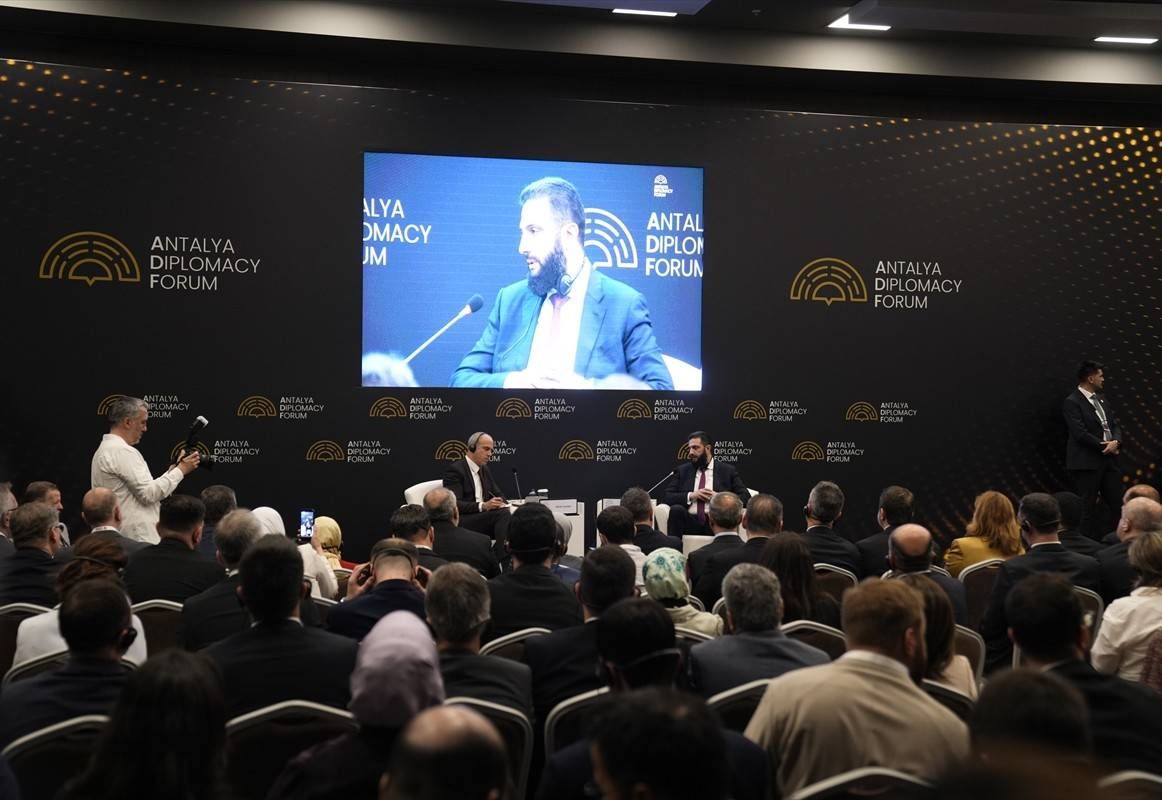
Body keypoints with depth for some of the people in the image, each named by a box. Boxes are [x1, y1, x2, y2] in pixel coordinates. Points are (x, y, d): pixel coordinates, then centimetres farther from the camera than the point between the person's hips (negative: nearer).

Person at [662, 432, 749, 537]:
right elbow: (666, 496, 9)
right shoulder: (682, 471, 19)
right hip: (689, 523, 2)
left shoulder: (727, 470, 15)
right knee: (676, 509, -31)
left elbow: (745, 497, 6)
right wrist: (691, 496, -6)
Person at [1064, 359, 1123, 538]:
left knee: (1117, 503, 5)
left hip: (1109, 458, 7)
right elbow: (1080, 433, -18)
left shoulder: (1101, 399, 16)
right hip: (1087, 462, -7)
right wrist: (1105, 446, -13)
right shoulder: (1071, 402, -10)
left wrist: (1116, 442, -7)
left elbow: (1115, 425, 14)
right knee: (1089, 507, 0)